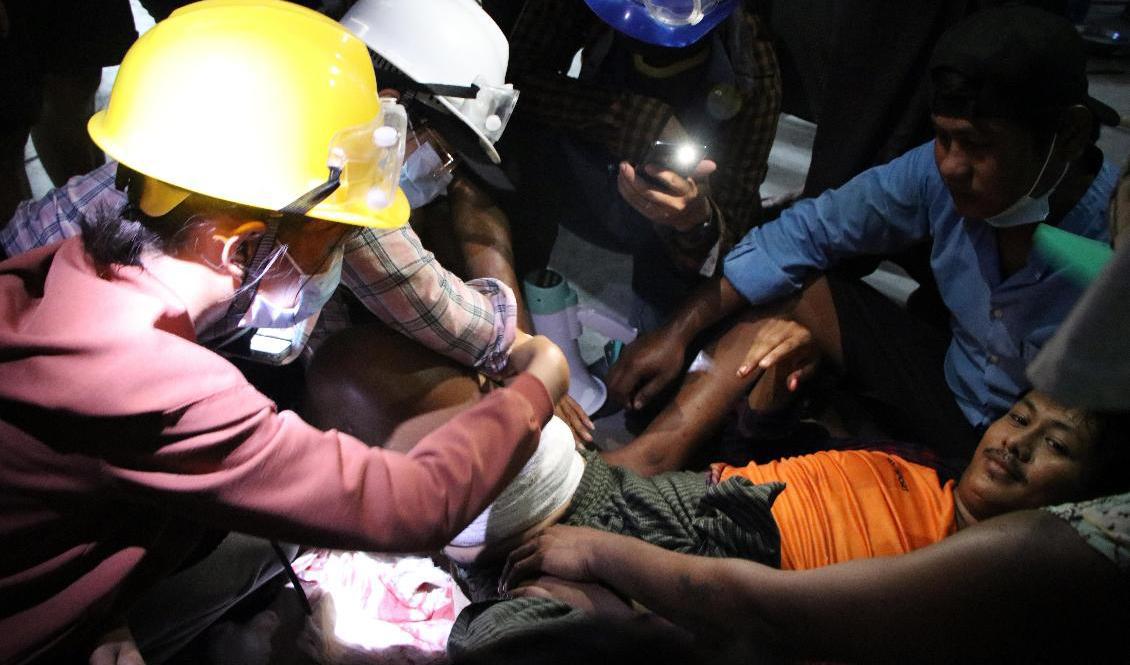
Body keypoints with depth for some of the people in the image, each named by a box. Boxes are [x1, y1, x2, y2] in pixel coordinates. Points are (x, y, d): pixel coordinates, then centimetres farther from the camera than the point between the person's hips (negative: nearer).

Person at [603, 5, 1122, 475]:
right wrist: (679, 332, -11)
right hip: (949, 392, 5)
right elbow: (807, 231, -9)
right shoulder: (939, 173, -15)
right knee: (792, 288, -9)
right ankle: (652, 455, -16)